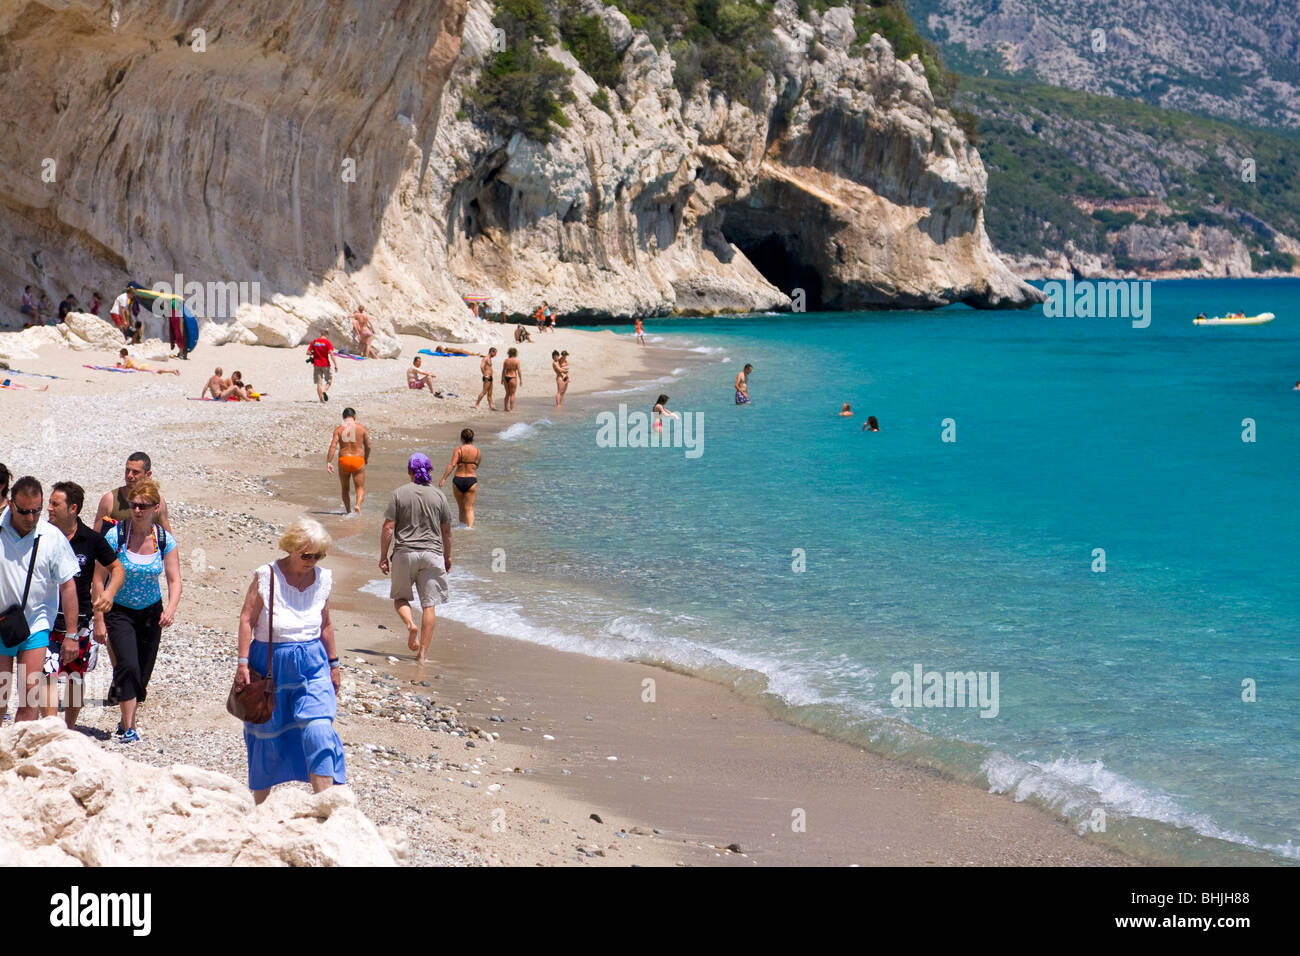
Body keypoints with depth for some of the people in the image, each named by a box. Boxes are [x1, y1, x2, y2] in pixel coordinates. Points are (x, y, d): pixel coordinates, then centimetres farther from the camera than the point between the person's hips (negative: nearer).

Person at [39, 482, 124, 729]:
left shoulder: (91, 540, -5)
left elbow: (117, 568, 8)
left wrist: (109, 593, -10)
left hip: (81, 621, 1)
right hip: (48, 619, -1)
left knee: (76, 677, 12)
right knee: (49, 676, -13)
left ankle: (69, 729, 31)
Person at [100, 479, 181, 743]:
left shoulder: (165, 540, -7)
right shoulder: (115, 536, -14)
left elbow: (174, 581, -6)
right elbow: (99, 579, -11)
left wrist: (170, 608, -25)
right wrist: (99, 619, -14)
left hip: (151, 612, 3)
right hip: (119, 610, -3)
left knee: (143, 674, 8)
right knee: (129, 666, -20)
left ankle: (126, 720, 31)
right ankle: (128, 727, -13)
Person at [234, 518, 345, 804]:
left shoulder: (323, 578, 3)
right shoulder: (266, 576, -9)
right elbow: (247, 619, -6)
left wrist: (333, 663, 19)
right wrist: (243, 662, -10)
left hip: (313, 665, 2)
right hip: (270, 664, -2)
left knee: (319, 730, -14)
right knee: (267, 734, 10)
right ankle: (260, 807, 28)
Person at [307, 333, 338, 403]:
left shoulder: (314, 342, 3)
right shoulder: (327, 342, -7)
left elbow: (308, 352, 2)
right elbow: (331, 354, -16)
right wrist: (336, 365, -16)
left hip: (317, 365, 3)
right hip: (326, 364, -3)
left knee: (319, 383, 7)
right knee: (329, 380, 13)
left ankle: (321, 399, 1)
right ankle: (325, 391, -14)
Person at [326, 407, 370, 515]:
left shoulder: (339, 429, -1)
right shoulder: (361, 428, -1)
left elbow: (333, 446, -11)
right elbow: (368, 446, 5)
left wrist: (329, 462, -11)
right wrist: (366, 458, 23)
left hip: (343, 461, 1)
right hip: (358, 461, -1)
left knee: (344, 488, 19)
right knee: (360, 488, 5)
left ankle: (348, 511, 22)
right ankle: (358, 505, -23)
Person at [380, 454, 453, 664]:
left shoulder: (400, 494, -3)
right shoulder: (439, 496, 2)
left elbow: (388, 528, -5)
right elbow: (446, 531, 8)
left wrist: (383, 556, 2)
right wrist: (447, 557, 20)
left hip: (405, 552, -1)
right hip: (432, 553, 1)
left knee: (400, 597, 18)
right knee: (428, 605, 4)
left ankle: (410, 623, -12)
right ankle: (422, 654, 1)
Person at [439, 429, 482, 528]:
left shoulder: (458, 449, -6)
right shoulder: (478, 452, 0)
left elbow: (452, 465, -16)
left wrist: (444, 479, -16)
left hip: (458, 480, 0)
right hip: (472, 480, 0)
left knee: (461, 508, 17)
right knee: (469, 508, -2)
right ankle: (470, 526, -20)